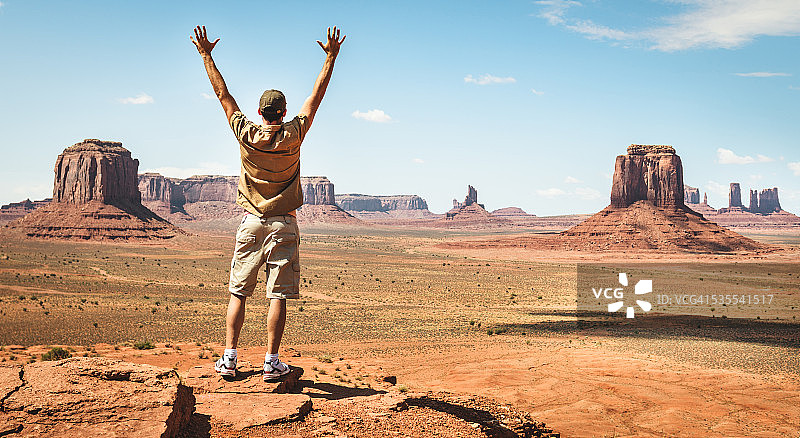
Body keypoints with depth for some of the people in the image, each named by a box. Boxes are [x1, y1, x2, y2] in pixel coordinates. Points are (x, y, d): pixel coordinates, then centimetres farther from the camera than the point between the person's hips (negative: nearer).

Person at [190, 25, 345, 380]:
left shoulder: (246, 133, -2)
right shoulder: (292, 135, -6)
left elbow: (223, 93, 6)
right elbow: (316, 97, 1)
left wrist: (206, 55, 15)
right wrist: (331, 57, 7)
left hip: (251, 224, 2)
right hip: (283, 225, -2)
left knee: (238, 293, 8)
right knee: (278, 296, 0)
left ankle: (229, 358, 5)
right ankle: (271, 362, -1)